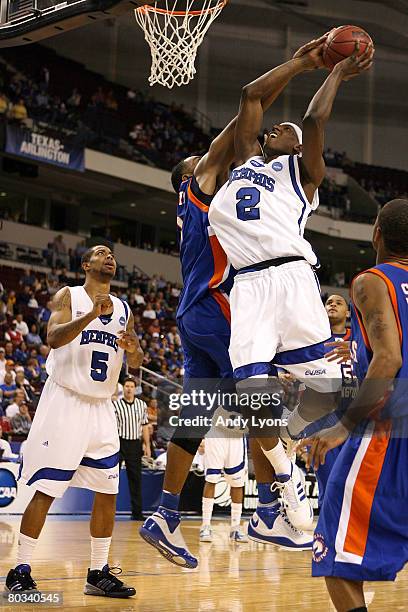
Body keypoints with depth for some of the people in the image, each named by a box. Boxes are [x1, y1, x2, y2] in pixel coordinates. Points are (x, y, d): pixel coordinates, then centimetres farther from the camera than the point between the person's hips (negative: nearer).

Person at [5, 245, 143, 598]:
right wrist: (91, 315, -30)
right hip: (65, 401, -5)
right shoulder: (69, 297, -1)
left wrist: (134, 350, -10)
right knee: (46, 490, -7)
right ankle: (20, 573, 1)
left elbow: (135, 363, 14)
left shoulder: (124, 309, 13)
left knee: (108, 492, 4)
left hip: (102, 407, 6)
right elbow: (54, 338, -17)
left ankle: (99, 574, 14)